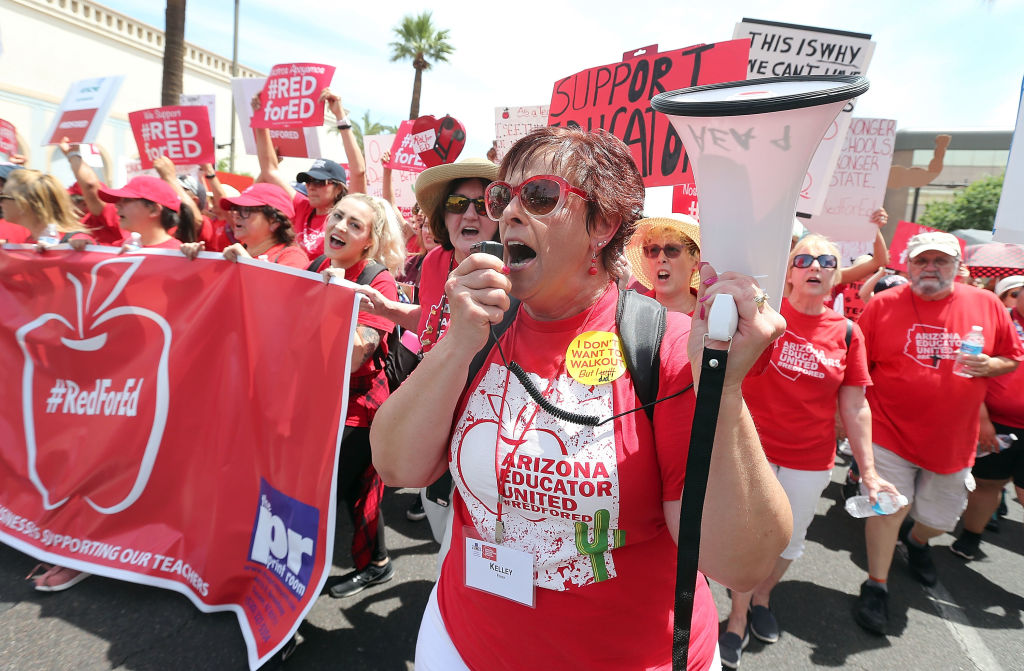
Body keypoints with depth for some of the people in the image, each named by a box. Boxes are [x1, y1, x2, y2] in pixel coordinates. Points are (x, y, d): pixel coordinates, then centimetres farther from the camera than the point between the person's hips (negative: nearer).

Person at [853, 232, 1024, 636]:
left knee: (941, 517, 19)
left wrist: (987, 365, -13)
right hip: (890, 432, -3)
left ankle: (916, 541, 54)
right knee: (888, 508, -2)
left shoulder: (986, 304, 0)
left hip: (952, 439, 4)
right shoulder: (883, 305, -8)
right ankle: (876, 587, 18)